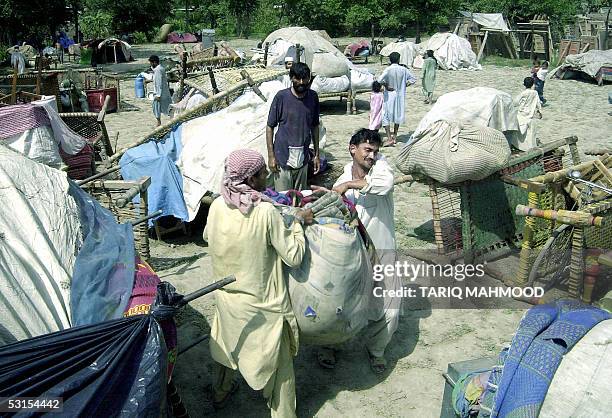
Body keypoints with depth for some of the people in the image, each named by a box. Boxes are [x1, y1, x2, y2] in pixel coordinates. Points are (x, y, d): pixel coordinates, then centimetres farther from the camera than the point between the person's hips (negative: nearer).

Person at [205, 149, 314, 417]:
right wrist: (298, 222, -8)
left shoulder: (217, 205, -9)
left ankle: (220, 393, 54)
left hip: (226, 296, 6)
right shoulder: (266, 212, -26)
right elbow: (293, 257, -20)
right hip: (260, 304, -6)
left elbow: (207, 236, 12)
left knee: (226, 344, 32)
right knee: (278, 363, 15)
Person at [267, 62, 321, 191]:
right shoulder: (281, 97, -9)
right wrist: (271, 156, -9)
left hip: (303, 159, 4)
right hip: (283, 158, -4)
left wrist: (316, 154, 11)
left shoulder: (313, 97, 2)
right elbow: (270, 127, -5)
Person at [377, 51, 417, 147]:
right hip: (400, 95, 4)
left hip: (389, 95, -4)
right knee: (398, 115, 18)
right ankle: (395, 136, 27)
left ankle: (389, 138, -10)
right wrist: (403, 84, 7)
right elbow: (413, 79, 2)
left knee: (386, 117, 0)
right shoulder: (403, 70, -4)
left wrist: (386, 86, -10)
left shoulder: (388, 69, -13)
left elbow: (380, 80, -25)